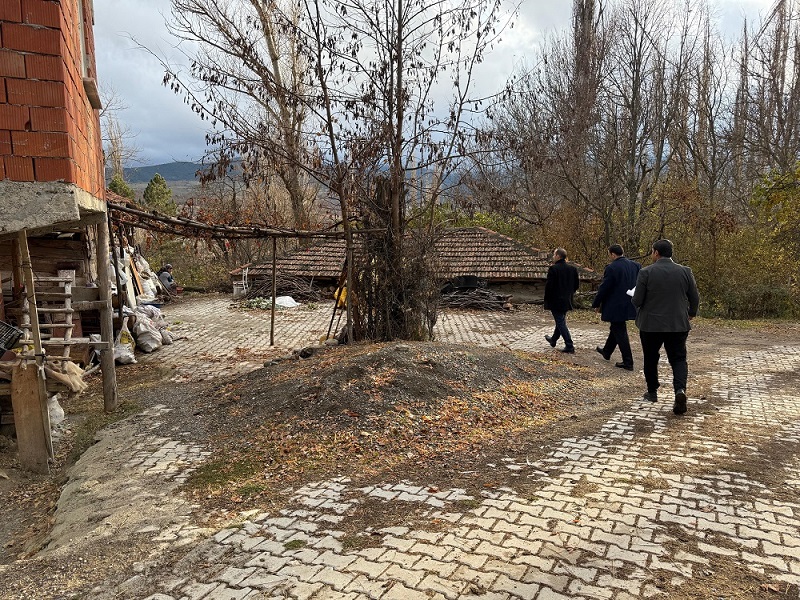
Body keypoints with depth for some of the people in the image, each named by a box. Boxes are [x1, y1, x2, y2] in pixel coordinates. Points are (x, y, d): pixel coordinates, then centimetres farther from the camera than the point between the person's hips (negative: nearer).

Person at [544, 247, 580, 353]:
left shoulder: (553, 268, -17)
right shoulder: (573, 268, 4)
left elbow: (549, 285, -18)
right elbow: (576, 285, 8)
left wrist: (547, 299, -6)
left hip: (556, 300, -8)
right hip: (567, 301, 8)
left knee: (561, 322, -1)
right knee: (561, 321, 21)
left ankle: (569, 346, -3)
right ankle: (553, 340, 40)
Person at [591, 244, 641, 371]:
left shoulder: (612, 268, -18)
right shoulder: (635, 265, 4)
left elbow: (604, 288, -15)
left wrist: (596, 304, -4)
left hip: (616, 307, -8)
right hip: (628, 306, 8)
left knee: (620, 332, -1)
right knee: (616, 328, 24)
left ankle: (628, 363, 3)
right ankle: (606, 351, 42)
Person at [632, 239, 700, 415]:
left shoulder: (646, 272, -10)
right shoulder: (685, 271, -1)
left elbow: (637, 300, -11)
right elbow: (695, 298, 4)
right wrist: (691, 313, 23)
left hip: (651, 325, -1)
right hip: (678, 325, 2)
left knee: (651, 359, 16)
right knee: (678, 359, 8)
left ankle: (652, 392, 27)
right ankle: (680, 389, -15)